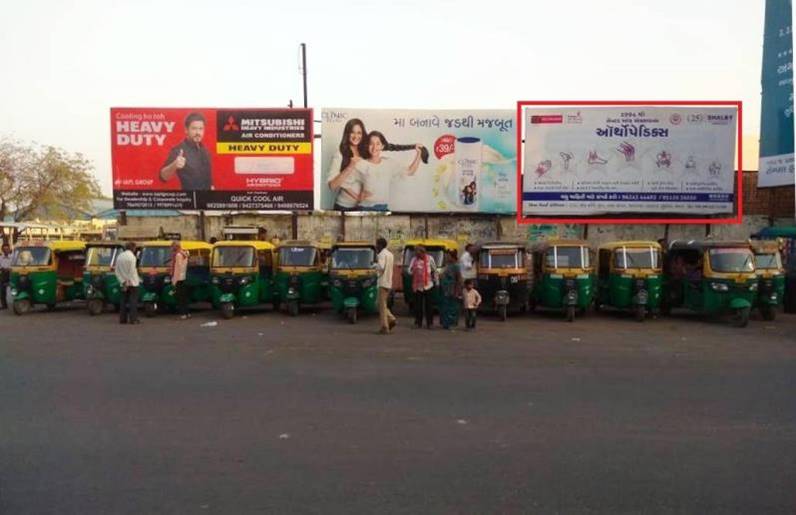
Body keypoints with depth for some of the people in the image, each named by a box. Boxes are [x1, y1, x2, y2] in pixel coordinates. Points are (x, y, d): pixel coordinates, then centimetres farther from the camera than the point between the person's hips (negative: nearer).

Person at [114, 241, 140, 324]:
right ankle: (133, 319, -7)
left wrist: (123, 281, -1)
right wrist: (128, 281, -10)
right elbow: (132, 270, -18)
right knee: (133, 301, -3)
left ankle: (122, 319, 11)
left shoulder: (119, 256, 8)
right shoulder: (131, 256, -11)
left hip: (124, 283, 6)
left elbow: (116, 271, 4)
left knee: (124, 301, 11)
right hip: (132, 283, -6)